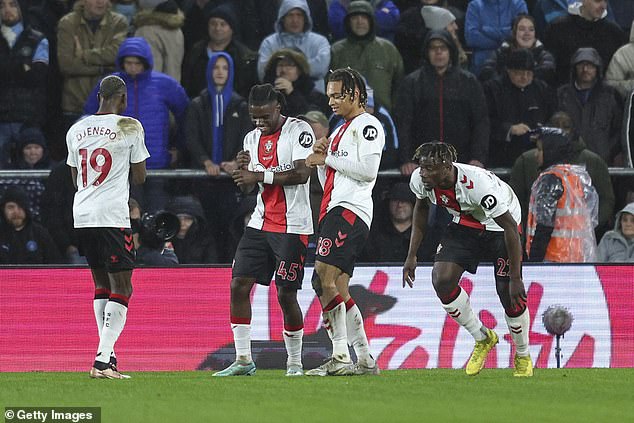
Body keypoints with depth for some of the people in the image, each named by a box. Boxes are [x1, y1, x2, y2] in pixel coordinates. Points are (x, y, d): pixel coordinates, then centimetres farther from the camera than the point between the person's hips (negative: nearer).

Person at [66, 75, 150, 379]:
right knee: (121, 288, -4)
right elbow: (140, 178, 1)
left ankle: (107, 353, 15)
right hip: (112, 216, -6)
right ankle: (103, 360, -15)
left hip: (82, 216, 6)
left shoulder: (76, 130, 11)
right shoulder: (130, 127, -4)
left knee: (101, 285, 18)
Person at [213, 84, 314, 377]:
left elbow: (301, 174, -19)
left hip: (292, 226, -7)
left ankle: (295, 362, 9)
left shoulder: (299, 130, -8)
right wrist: (243, 170, -6)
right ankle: (243, 359, 2)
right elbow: (246, 189, 16)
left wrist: (260, 176, -18)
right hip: (260, 222, 7)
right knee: (239, 284, -3)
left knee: (286, 294, -6)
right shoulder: (253, 139, 14)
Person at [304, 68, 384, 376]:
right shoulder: (342, 131, 28)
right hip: (334, 210, 10)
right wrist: (320, 159, 10)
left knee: (325, 277, -21)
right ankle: (365, 360, 11)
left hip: (350, 211, -10)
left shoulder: (368, 125, -2)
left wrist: (327, 158, -8)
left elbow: (368, 170, -16)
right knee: (336, 289, 7)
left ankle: (340, 357, -25)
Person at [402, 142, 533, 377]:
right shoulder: (420, 180, -20)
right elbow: (421, 209, 5)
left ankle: (523, 358, 18)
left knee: (510, 297, -9)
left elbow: (511, 227, -29)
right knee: (442, 280, -16)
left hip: (499, 226, -5)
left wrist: (516, 278, -27)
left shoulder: (478, 184, -38)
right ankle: (482, 338, 6)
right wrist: (412, 256, 3)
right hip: (464, 225, 5)